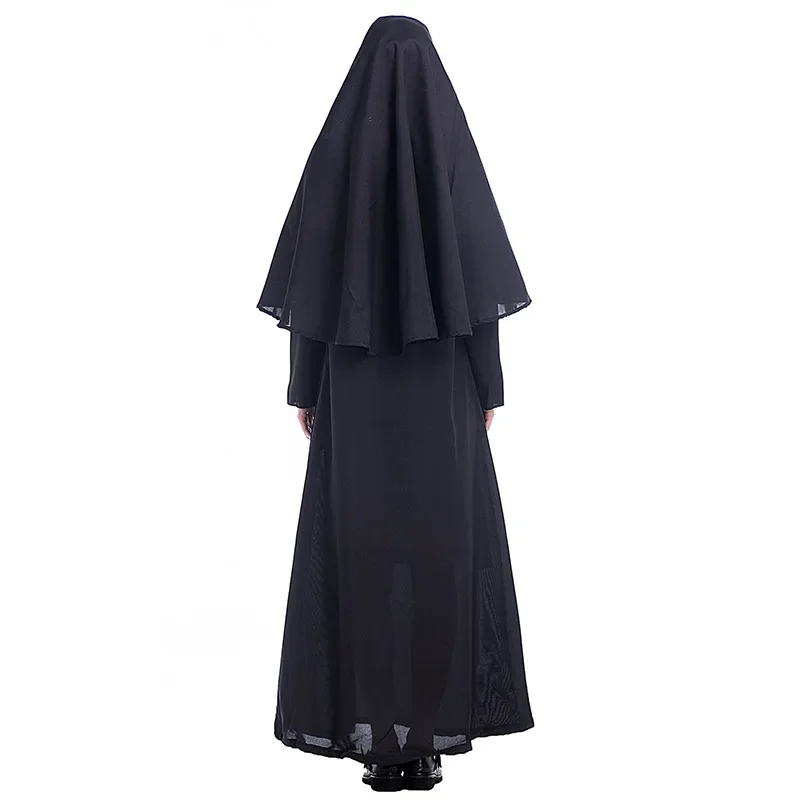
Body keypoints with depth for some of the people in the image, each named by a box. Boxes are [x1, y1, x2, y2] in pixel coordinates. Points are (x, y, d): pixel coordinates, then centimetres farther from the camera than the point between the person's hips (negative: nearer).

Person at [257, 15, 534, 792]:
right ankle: (437, 722, 12)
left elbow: (308, 282, -3)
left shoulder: (335, 151, -2)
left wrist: (304, 388, 6)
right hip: (442, 386, 0)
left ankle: (367, 726, 9)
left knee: (358, 541, 6)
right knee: (443, 540, 8)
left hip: (357, 386, 0)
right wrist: (489, 387, 5)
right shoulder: (454, 149, -3)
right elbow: (483, 280, -4)